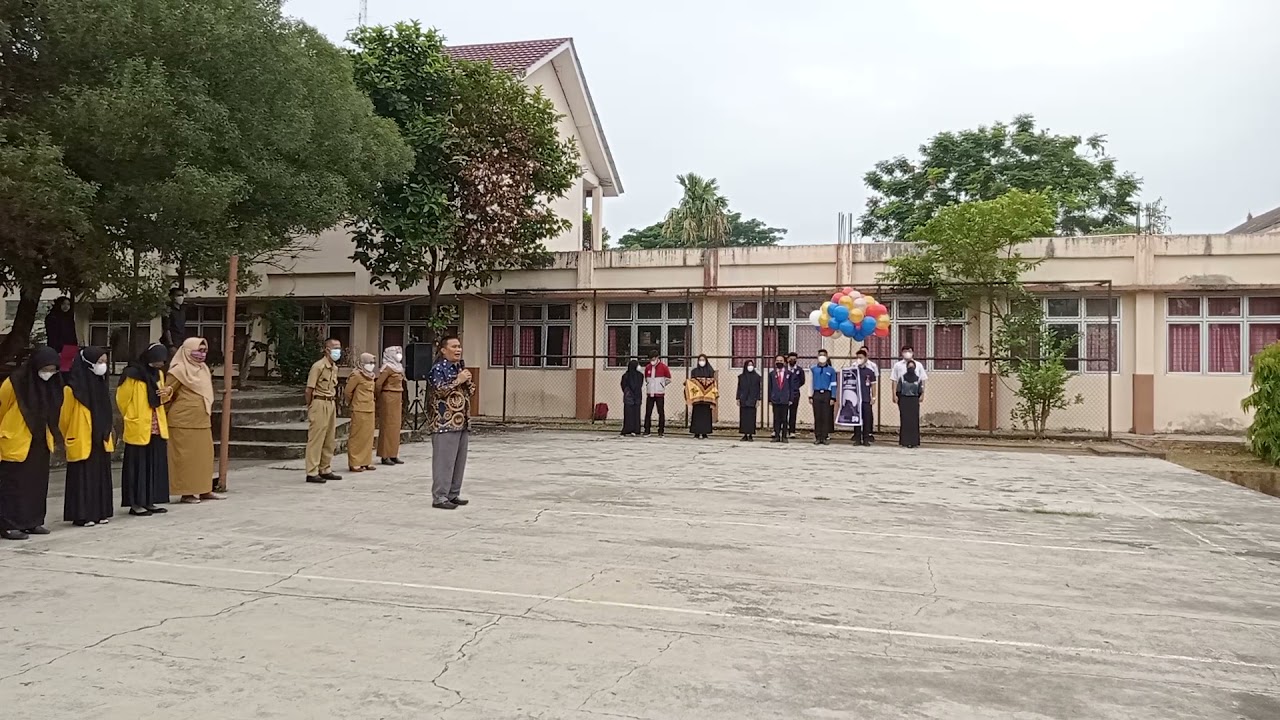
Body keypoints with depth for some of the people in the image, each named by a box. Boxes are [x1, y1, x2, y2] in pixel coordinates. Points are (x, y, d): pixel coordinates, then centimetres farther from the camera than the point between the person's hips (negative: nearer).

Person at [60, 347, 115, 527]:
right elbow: (64, 416, -7)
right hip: (82, 442, -7)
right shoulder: (73, 388, -13)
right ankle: (81, 515, 4)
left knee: (101, 476, 10)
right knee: (83, 478, -2)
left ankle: (100, 512, 17)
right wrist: (69, 437, 1)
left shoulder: (100, 384, 9)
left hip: (101, 441, 7)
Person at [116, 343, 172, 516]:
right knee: (138, 466, -2)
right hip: (138, 429, -7)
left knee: (156, 465, 9)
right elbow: (122, 399, -6)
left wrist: (167, 392, -2)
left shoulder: (158, 373, 10)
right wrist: (132, 418, 2)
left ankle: (149, 501, 16)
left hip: (157, 428, 7)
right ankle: (135, 503, 4)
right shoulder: (132, 374, -12)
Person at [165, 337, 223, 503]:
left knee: (205, 454, 10)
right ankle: (186, 492, 5)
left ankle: (204, 489, 18)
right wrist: (165, 414, -5)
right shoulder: (179, 370, -10)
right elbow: (166, 393, -8)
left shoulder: (204, 369, 13)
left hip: (202, 421, 8)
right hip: (183, 422, -8)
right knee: (185, 456, -1)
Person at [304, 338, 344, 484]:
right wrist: (310, 408, -5)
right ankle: (312, 473, -1)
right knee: (316, 440, -5)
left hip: (331, 404, 8)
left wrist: (335, 404, 9)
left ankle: (325, 470, 22)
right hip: (320, 403, -8)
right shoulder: (318, 366, -12)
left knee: (330, 439, 12)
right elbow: (309, 389, -11)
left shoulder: (334, 368, 13)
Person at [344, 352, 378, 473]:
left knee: (368, 436, 10)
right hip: (359, 410, -8)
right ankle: (354, 463, 2)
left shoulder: (371, 376, 14)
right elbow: (348, 392, -7)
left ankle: (365, 461, 18)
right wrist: (351, 403, 6)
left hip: (370, 410, 8)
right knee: (356, 437, -3)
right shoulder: (357, 375, -10)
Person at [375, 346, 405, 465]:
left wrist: (401, 400, 8)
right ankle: (385, 456, 0)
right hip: (389, 398, -8)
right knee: (388, 426, -4)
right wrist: (379, 397, -4)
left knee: (395, 426, 10)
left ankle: (393, 455, 15)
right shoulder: (388, 368, -12)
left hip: (397, 399, 8)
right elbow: (378, 384, -16)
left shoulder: (397, 368, 14)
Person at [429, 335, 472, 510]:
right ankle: (439, 497, -3)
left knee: (459, 460, 10)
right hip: (445, 423, -8)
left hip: (462, 422, 8)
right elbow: (438, 391, -19)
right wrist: (458, 380, -16)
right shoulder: (438, 368, -7)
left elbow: (469, 393, 22)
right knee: (444, 461, -7)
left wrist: (467, 381, 2)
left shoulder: (461, 367, 17)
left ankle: (453, 494, 17)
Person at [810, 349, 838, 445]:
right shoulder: (813, 369, 6)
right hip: (817, 394, 1)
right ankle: (817, 437, 6)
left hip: (827, 394, -1)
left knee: (826, 417, -1)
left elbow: (833, 385, 3)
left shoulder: (831, 370, 4)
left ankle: (825, 437, 4)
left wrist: (833, 398, -4)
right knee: (817, 417, 2)